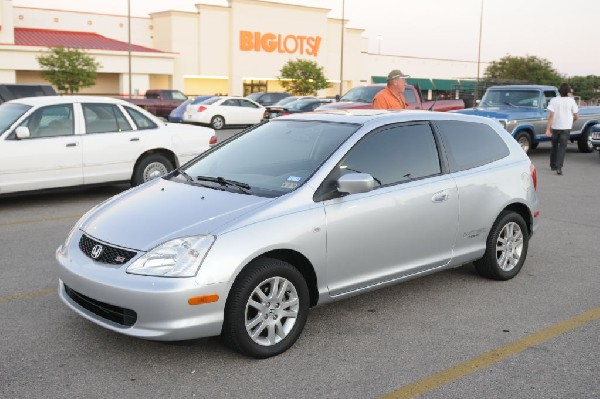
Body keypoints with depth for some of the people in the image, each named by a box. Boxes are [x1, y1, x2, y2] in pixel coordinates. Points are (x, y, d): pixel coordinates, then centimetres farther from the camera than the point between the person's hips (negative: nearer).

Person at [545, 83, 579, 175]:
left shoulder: (554, 100, -6)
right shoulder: (571, 101, -5)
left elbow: (551, 116, -12)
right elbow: (576, 116, -1)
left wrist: (548, 129, -12)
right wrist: (572, 120, 21)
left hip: (555, 127, 1)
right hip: (566, 127, -1)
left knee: (554, 146, 18)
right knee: (562, 147, 0)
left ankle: (553, 165, 30)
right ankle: (559, 167, -13)